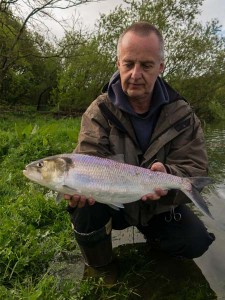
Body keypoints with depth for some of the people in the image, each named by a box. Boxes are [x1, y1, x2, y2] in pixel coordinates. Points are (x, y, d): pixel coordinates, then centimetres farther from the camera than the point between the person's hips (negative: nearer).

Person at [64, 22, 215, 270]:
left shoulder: (182, 114, -10)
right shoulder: (99, 112, -14)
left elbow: (195, 168, -15)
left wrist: (168, 177, -38)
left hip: (159, 206, 2)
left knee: (195, 243, -15)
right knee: (85, 208, -30)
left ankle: (153, 233, 21)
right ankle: (98, 264, 3)